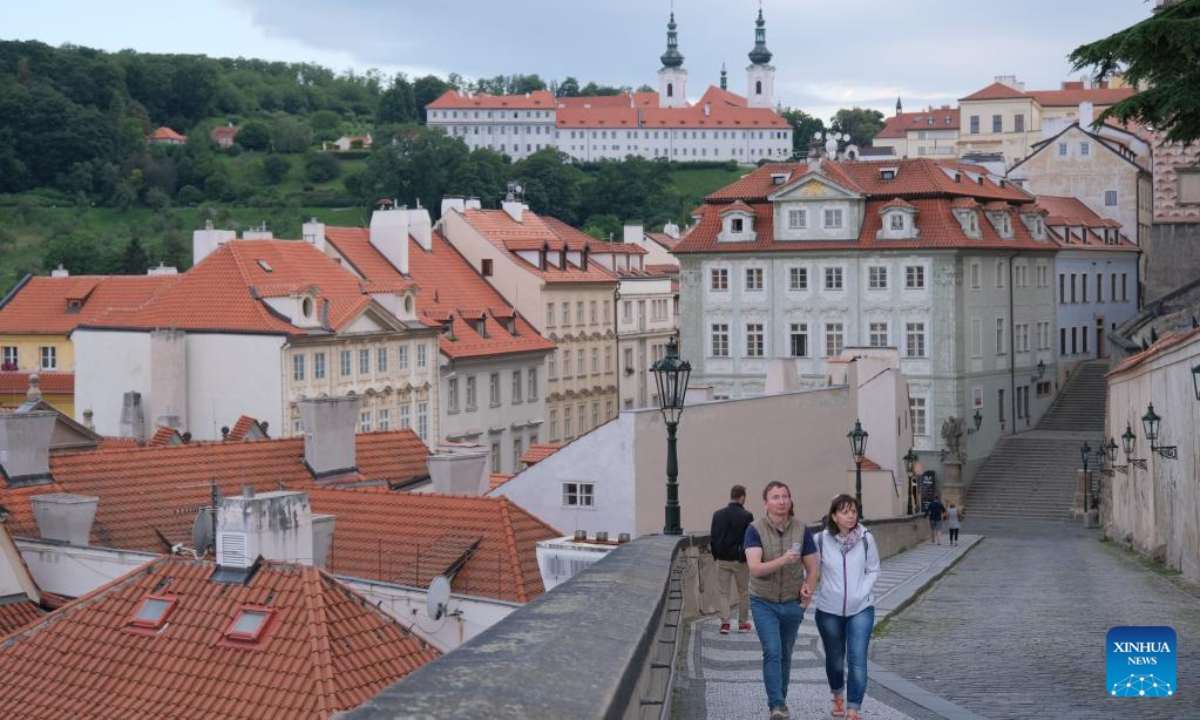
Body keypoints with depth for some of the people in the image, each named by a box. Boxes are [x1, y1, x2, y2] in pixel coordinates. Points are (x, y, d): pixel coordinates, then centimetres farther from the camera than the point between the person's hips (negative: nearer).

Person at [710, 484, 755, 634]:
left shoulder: (718, 515, -1)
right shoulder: (747, 516, -12)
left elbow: (713, 538, 4)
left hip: (722, 560, 3)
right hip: (740, 560, -2)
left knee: (723, 592, 9)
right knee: (743, 592, 11)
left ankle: (724, 622, -1)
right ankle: (743, 623, 17)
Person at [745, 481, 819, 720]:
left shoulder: (801, 530, -5)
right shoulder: (755, 530, -13)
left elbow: (812, 568, 3)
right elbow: (755, 568, -23)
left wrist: (808, 588, -12)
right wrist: (783, 560, -37)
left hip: (792, 603, 3)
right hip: (764, 603, -3)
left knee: (785, 655, 14)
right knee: (772, 652, -15)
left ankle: (780, 700, 29)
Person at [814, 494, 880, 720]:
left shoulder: (866, 539, -9)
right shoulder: (821, 540, -11)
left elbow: (873, 571, 2)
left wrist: (861, 592, -10)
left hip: (861, 610, -1)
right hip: (829, 610, 1)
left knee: (857, 660, -12)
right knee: (834, 659, 17)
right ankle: (838, 697, 44)